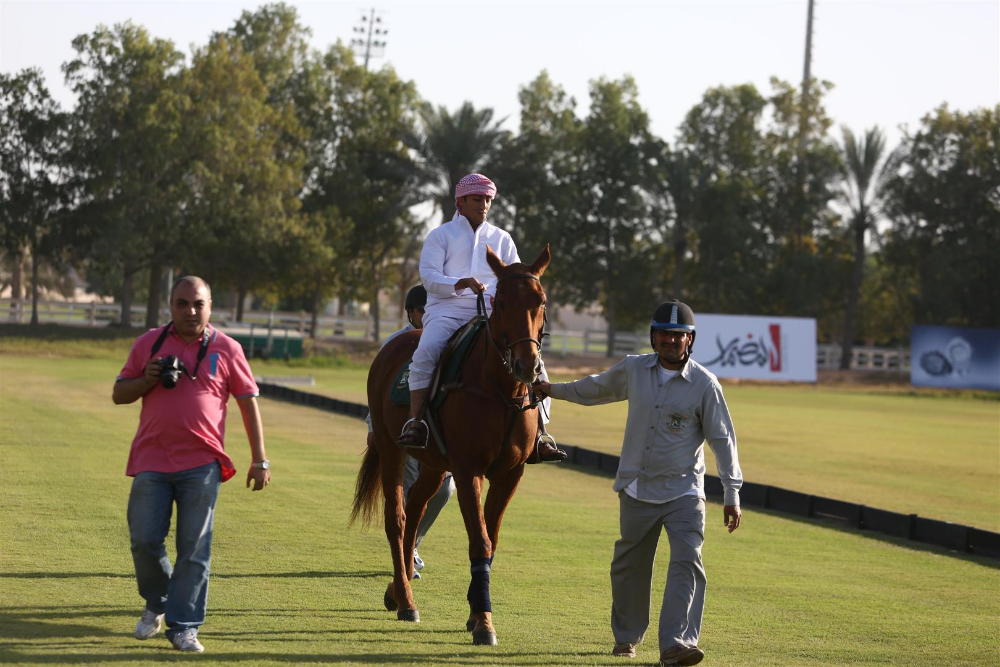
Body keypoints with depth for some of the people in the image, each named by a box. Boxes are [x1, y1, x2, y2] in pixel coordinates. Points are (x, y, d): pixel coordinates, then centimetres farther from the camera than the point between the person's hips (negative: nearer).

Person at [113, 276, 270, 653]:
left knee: (194, 549, -3)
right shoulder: (148, 343, 9)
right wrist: (147, 380, -8)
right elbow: (119, 394, 14)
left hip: (201, 466, -1)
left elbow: (248, 402, 8)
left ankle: (184, 628, 2)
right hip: (151, 462, 2)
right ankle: (156, 604, 25)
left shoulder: (226, 349, 5)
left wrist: (259, 460, 5)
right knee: (144, 541, -2)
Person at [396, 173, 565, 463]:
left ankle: (539, 433, -15)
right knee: (426, 352, -32)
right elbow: (429, 276, -1)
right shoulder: (440, 236, 11)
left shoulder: (501, 239, 20)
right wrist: (461, 284, -20)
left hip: (490, 313, 2)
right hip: (447, 310, -2)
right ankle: (415, 423, -29)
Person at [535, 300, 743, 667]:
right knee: (629, 567, 13)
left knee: (687, 562, -18)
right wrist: (555, 390, 30)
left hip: (683, 493, -3)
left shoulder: (705, 384, -9)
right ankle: (625, 637, 33)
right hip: (636, 489, 3)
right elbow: (598, 388, 22)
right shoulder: (633, 369, 1)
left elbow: (722, 440, -6)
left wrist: (732, 494, -9)